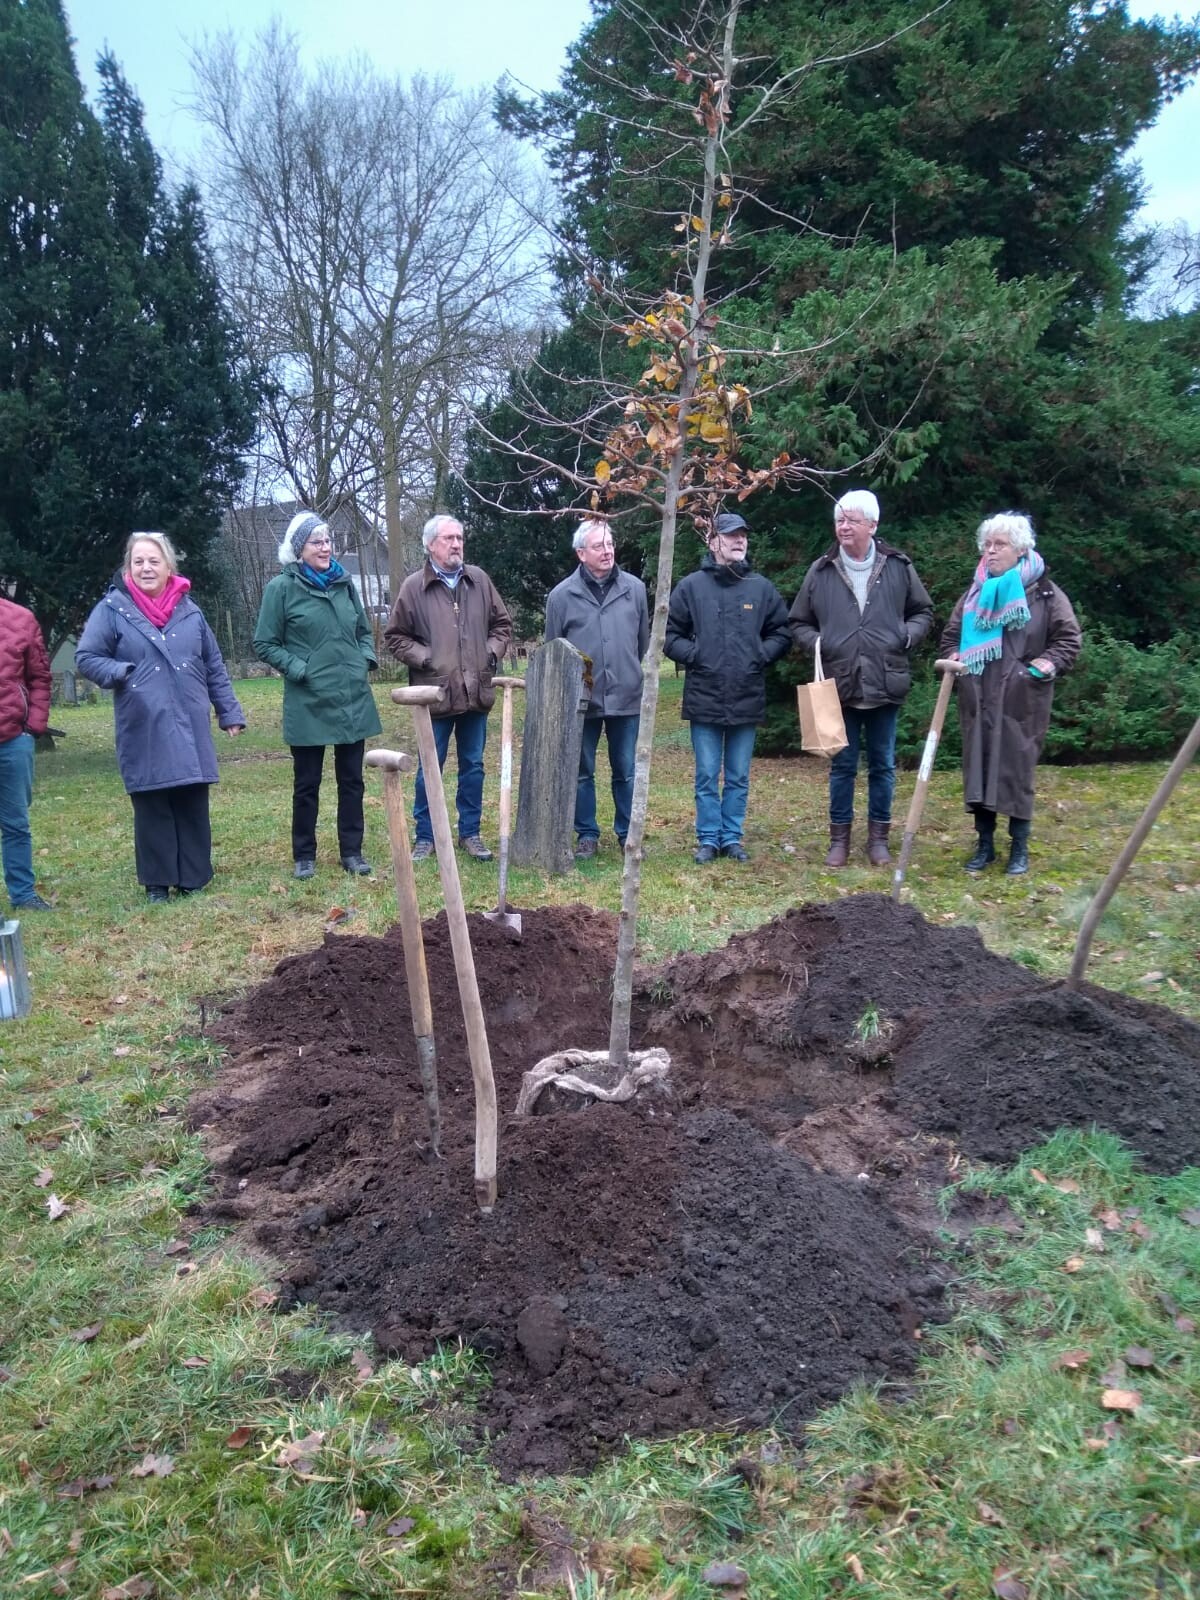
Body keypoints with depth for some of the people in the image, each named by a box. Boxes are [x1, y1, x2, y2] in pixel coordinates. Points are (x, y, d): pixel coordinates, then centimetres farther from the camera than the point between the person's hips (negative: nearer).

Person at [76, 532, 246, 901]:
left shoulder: (190, 610, 9)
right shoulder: (112, 609, -2)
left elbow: (214, 667, 13)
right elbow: (86, 658, 0)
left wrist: (230, 713, 11)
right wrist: (122, 674, -16)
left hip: (191, 728, 3)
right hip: (144, 732, -3)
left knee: (193, 805, 5)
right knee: (152, 808, 3)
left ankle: (193, 877, 17)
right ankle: (157, 881, 14)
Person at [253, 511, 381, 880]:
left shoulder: (344, 583, 8)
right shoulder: (281, 588, -5)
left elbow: (364, 631, 19)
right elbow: (265, 644, -3)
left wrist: (365, 658, 2)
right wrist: (299, 669, -14)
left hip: (353, 699, 4)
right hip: (309, 704, -4)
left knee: (351, 780, 9)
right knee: (307, 784, 6)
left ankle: (351, 852, 20)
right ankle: (304, 856, 19)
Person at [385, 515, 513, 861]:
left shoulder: (479, 580, 7)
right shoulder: (414, 586, -3)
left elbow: (502, 624, 16)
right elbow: (395, 636, 1)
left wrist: (492, 652, 1)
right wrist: (424, 658, -11)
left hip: (476, 692, 3)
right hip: (435, 694, -3)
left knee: (473, 766, 11)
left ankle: (470, 833, 23)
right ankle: (425, 837, 16)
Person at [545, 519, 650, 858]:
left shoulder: (635, 589, 1)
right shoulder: (562, 595, -3)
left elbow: (644, 643, 11)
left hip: (627, 698, 1)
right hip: (580, 700, -1)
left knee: (627, 772, 9)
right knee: (582, 772, 8)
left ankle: (627, 834, 21)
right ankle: (587, 834, 21)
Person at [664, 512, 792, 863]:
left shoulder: (762, 587, 4)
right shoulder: (691, 586, 0)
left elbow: (782, 633, 11)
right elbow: (670, 634, 5)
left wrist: (760, 655, -4)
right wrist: (693, 655, -8)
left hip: (747, 699, 2)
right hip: (704, 698, -1)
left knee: (739, 777, 10)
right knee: (707, 777, 5)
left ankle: (732, 837, 21)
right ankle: (708, 838, 16)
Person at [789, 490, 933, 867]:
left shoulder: (899, 567, 2)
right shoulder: (821, 571, 2)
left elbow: (923, 610, 13)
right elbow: (799, 622, 11)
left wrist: (908, 634, -6)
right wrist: (814, 642, -8)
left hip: (885, 685, 0)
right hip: (839, 685, 0)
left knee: (883, 765, 9)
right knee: (842, 765, 8)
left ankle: (878, 836, 21)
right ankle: (839, 837, 18)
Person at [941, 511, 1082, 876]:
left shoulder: (1044, 593, -2)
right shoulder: (975, 593, 11)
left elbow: (1069, 638, 2)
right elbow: (951, 635, 20)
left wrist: (1049, 663, -13)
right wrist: (954, 658, 1)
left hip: (1021, 702, -4)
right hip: (977, 700, 4)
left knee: (1018, 769, 1)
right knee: (978, 769, 5)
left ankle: (1019, 848, 14)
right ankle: (984, 844, 17)